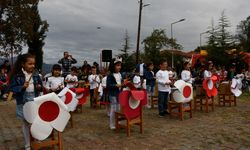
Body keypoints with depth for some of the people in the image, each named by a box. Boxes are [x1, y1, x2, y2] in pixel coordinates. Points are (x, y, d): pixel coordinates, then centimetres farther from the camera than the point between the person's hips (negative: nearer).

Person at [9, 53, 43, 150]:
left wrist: (39, 87, -11)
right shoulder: (17, 75, -9)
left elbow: (40, 86, 11)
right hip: (23, 102, -2)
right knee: (25, 123, 10)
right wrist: (22, 87, -24)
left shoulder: (36, 75, 1)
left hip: (35, 101, 3)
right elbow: (12, 88, -9)